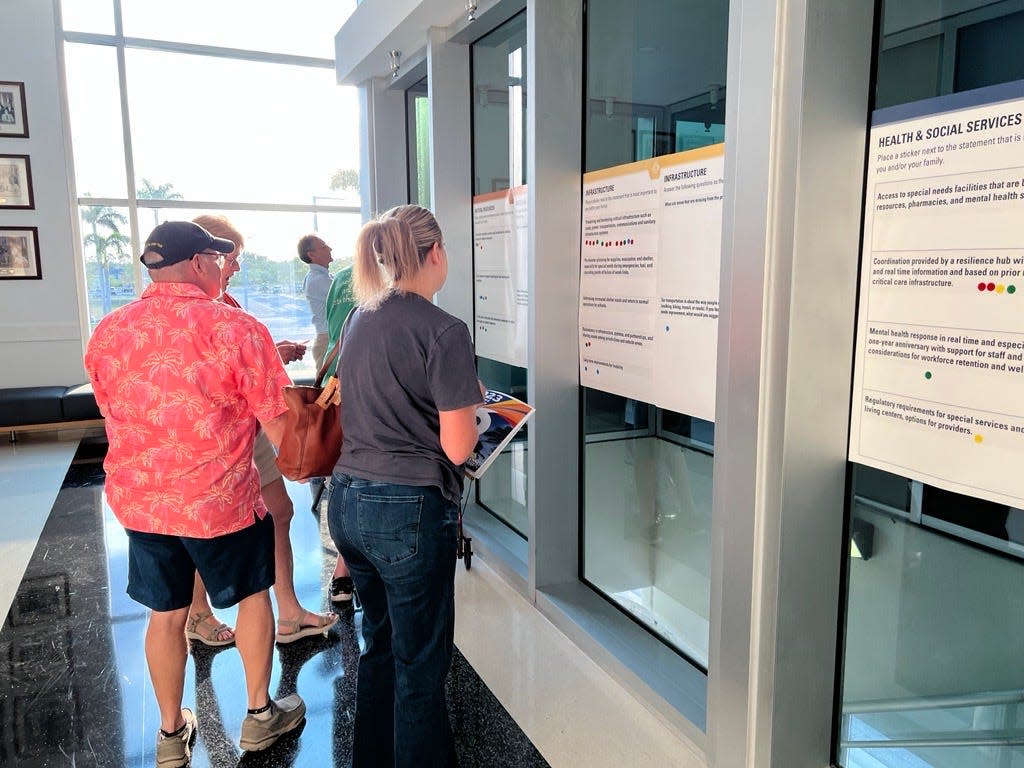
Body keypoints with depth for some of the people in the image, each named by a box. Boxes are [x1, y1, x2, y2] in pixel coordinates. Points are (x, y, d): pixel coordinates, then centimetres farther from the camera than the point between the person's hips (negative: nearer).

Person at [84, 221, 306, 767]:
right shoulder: (237, 329, -17)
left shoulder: (107, 333, 0)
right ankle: (260, 713, 31)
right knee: (253, 594, 18)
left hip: (139, 501, 4)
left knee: (166, 614, 18)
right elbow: (277, 423, -14)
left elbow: (114, 413, 14)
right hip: (222, 500, -4)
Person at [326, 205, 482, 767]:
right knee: (420, 661, 10)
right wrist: (469, 406, 4)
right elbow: (457, 448, -16)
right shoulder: (444, 332, -15)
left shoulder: (359, 320, 7)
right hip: (410, 511, -8)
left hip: (348, 502, 8)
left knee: (380, 643, 25)